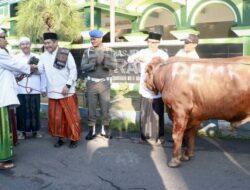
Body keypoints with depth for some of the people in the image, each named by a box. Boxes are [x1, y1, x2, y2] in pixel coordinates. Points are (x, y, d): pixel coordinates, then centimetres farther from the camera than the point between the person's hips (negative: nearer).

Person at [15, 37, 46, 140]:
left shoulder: (37, 58, 9)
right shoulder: (16, 58, 5)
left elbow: (42, 73, 7)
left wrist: (43, 88, 5)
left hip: (35, 89, 1)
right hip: (21, 90, -1)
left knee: (35, 111, 7)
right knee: (22, 111, 3)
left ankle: (35, 130, 20)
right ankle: (22, 131, 16)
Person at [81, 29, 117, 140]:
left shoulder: (109, 51, 2)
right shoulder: (87, 52, 3)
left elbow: (114, 66, -8)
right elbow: (83, 67, -7)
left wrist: (104, 61, -23)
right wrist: (95, 63, -19)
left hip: (104, 83, 0)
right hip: (91, 83, 0)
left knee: (105, 107, 6)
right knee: (91, 108, 5)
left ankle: (105, 129, 20)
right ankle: (91, 130, 16)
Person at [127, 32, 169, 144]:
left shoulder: (163, 55, 1)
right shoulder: (143, 52, 4)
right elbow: (129, 59, -2)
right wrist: (137, 58, -21)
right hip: (145, 89, 1)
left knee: (158, 114, 2)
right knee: (145, 113, 7)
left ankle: (159, 136, 15)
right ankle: (146, 136, 21)